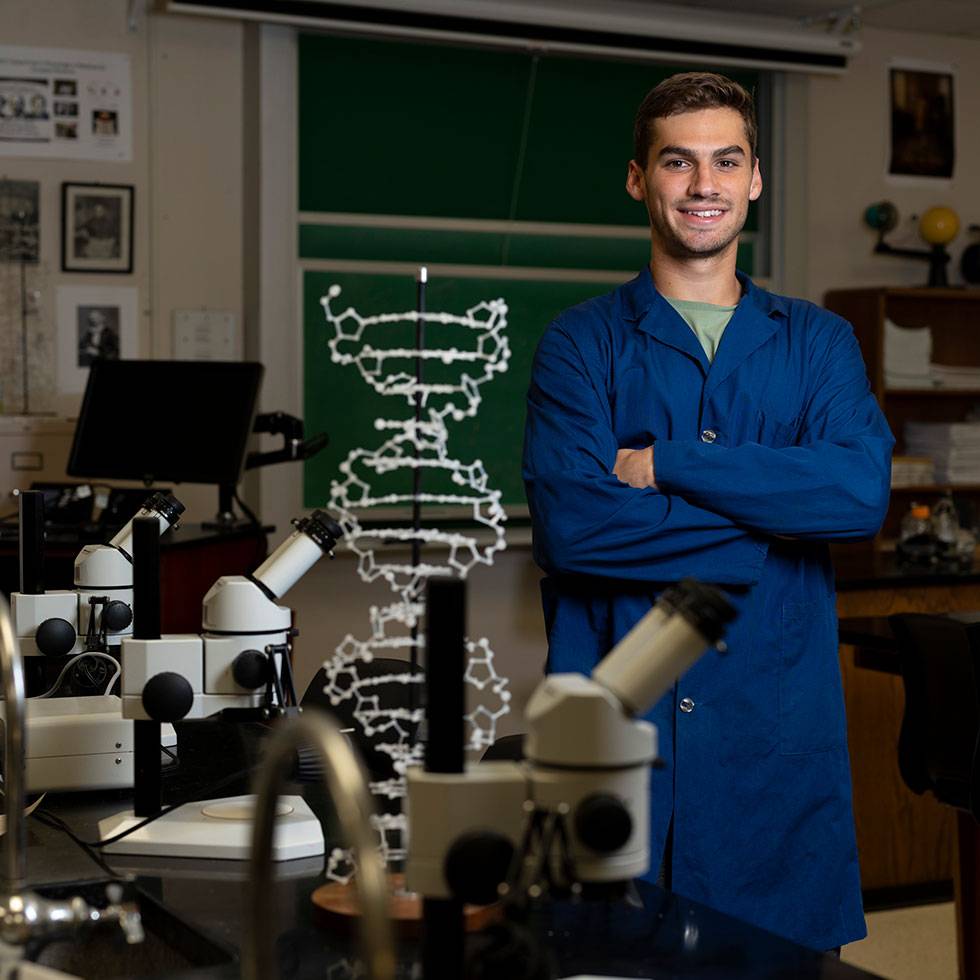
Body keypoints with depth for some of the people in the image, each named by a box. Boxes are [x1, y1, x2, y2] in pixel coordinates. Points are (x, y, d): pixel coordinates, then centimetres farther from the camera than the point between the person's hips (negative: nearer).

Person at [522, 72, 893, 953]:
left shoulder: (818, 343, 11)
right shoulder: (582, 344, 3)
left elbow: (863, 491, -9)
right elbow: (571, 524, -13)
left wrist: (663, 466, -12)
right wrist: (770, 527, -11)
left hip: (777, 718, 2)